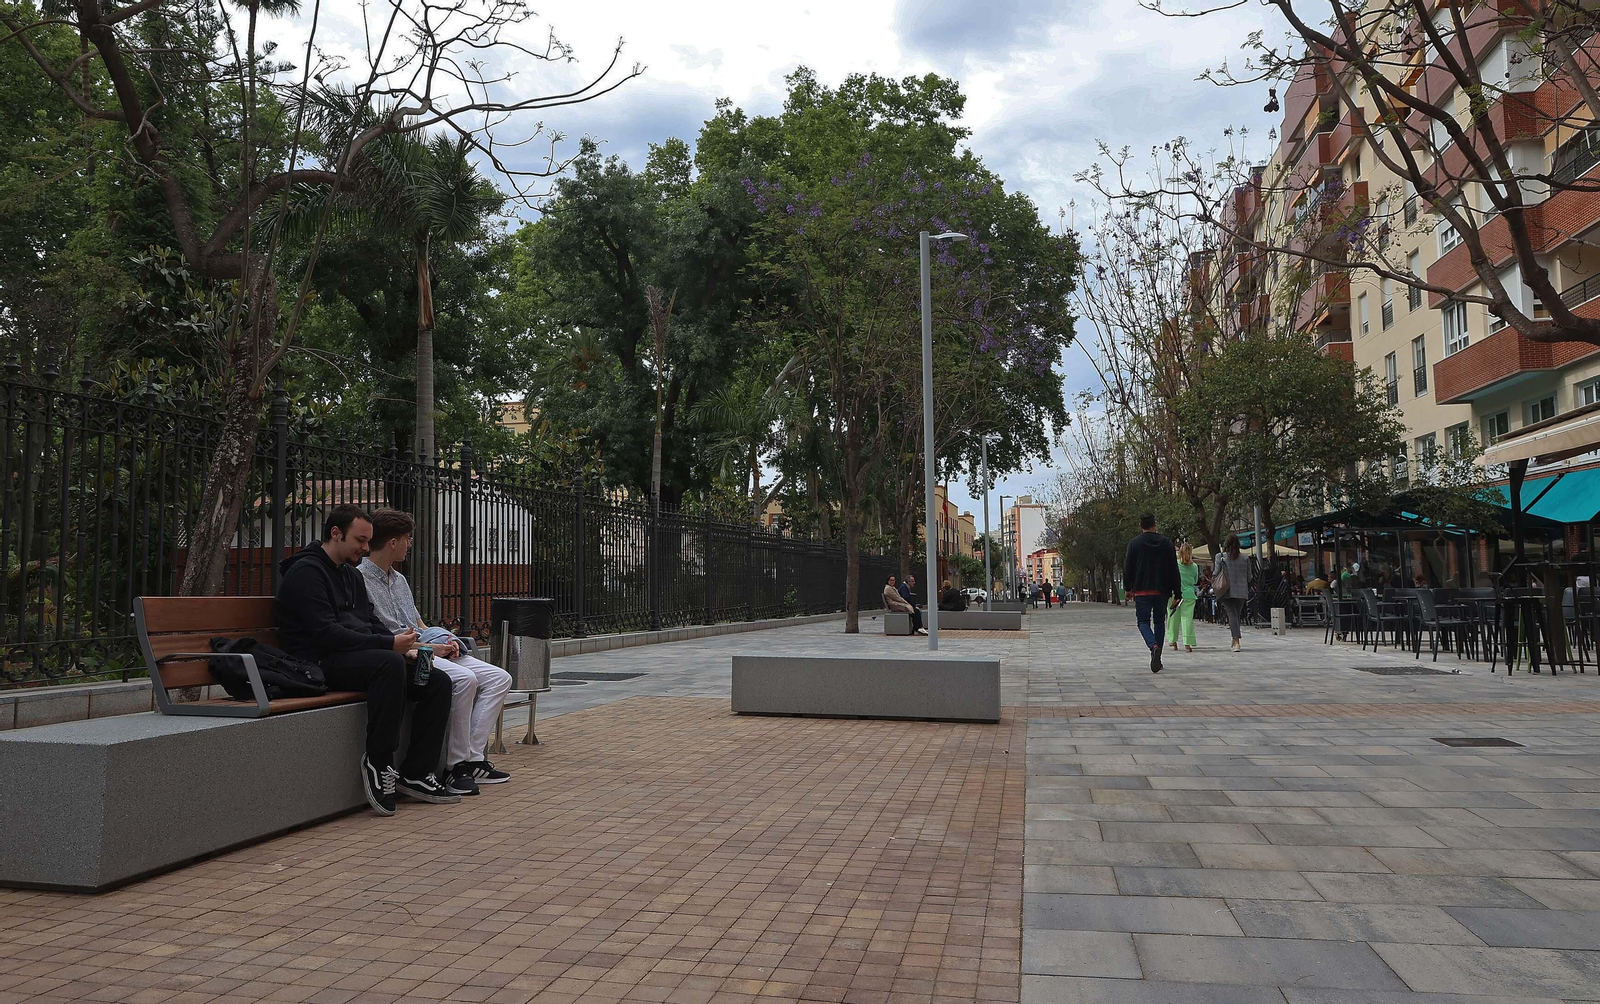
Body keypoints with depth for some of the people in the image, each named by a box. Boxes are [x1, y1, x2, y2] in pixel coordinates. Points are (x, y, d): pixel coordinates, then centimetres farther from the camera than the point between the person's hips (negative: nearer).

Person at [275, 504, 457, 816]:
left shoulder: (353, 575, 22)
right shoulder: (306, 571, -8)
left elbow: (372, 623, 21)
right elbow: (326, 633, -19)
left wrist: (403, 646, 0)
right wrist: (389, 644, -22)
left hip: (357, 658, 9)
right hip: (321, 663, -9)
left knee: (438, 682, -6)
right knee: (389, 663, -37)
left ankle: (416, 773, -6)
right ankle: (378, 763, -26)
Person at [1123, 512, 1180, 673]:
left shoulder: (1134, 543, -2)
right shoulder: (1166, 543, 3)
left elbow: (1128, 568, -1)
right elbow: (1174, 570, 3)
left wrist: (1128, 588, 11)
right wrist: (1176, 593, 6)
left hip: (1141, 591, -2)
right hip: (1162, 591, 2)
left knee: (1143, 622, 3)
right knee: (1159, 622, 14)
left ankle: (1154, 647, -26)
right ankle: (1157, 659, 15)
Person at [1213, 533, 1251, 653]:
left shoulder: (1220, 557, -4)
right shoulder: (1245, 558, 5)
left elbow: (1216, 573, -4)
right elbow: (1249, 576, 10)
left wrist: (1213, 587, 11)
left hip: (1227, 591, -2)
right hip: (1242, 591, 3)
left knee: (1232, 614, -6)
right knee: (1237, 615, 15)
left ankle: (1236, 641, -21)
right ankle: (1234, 641, 24)